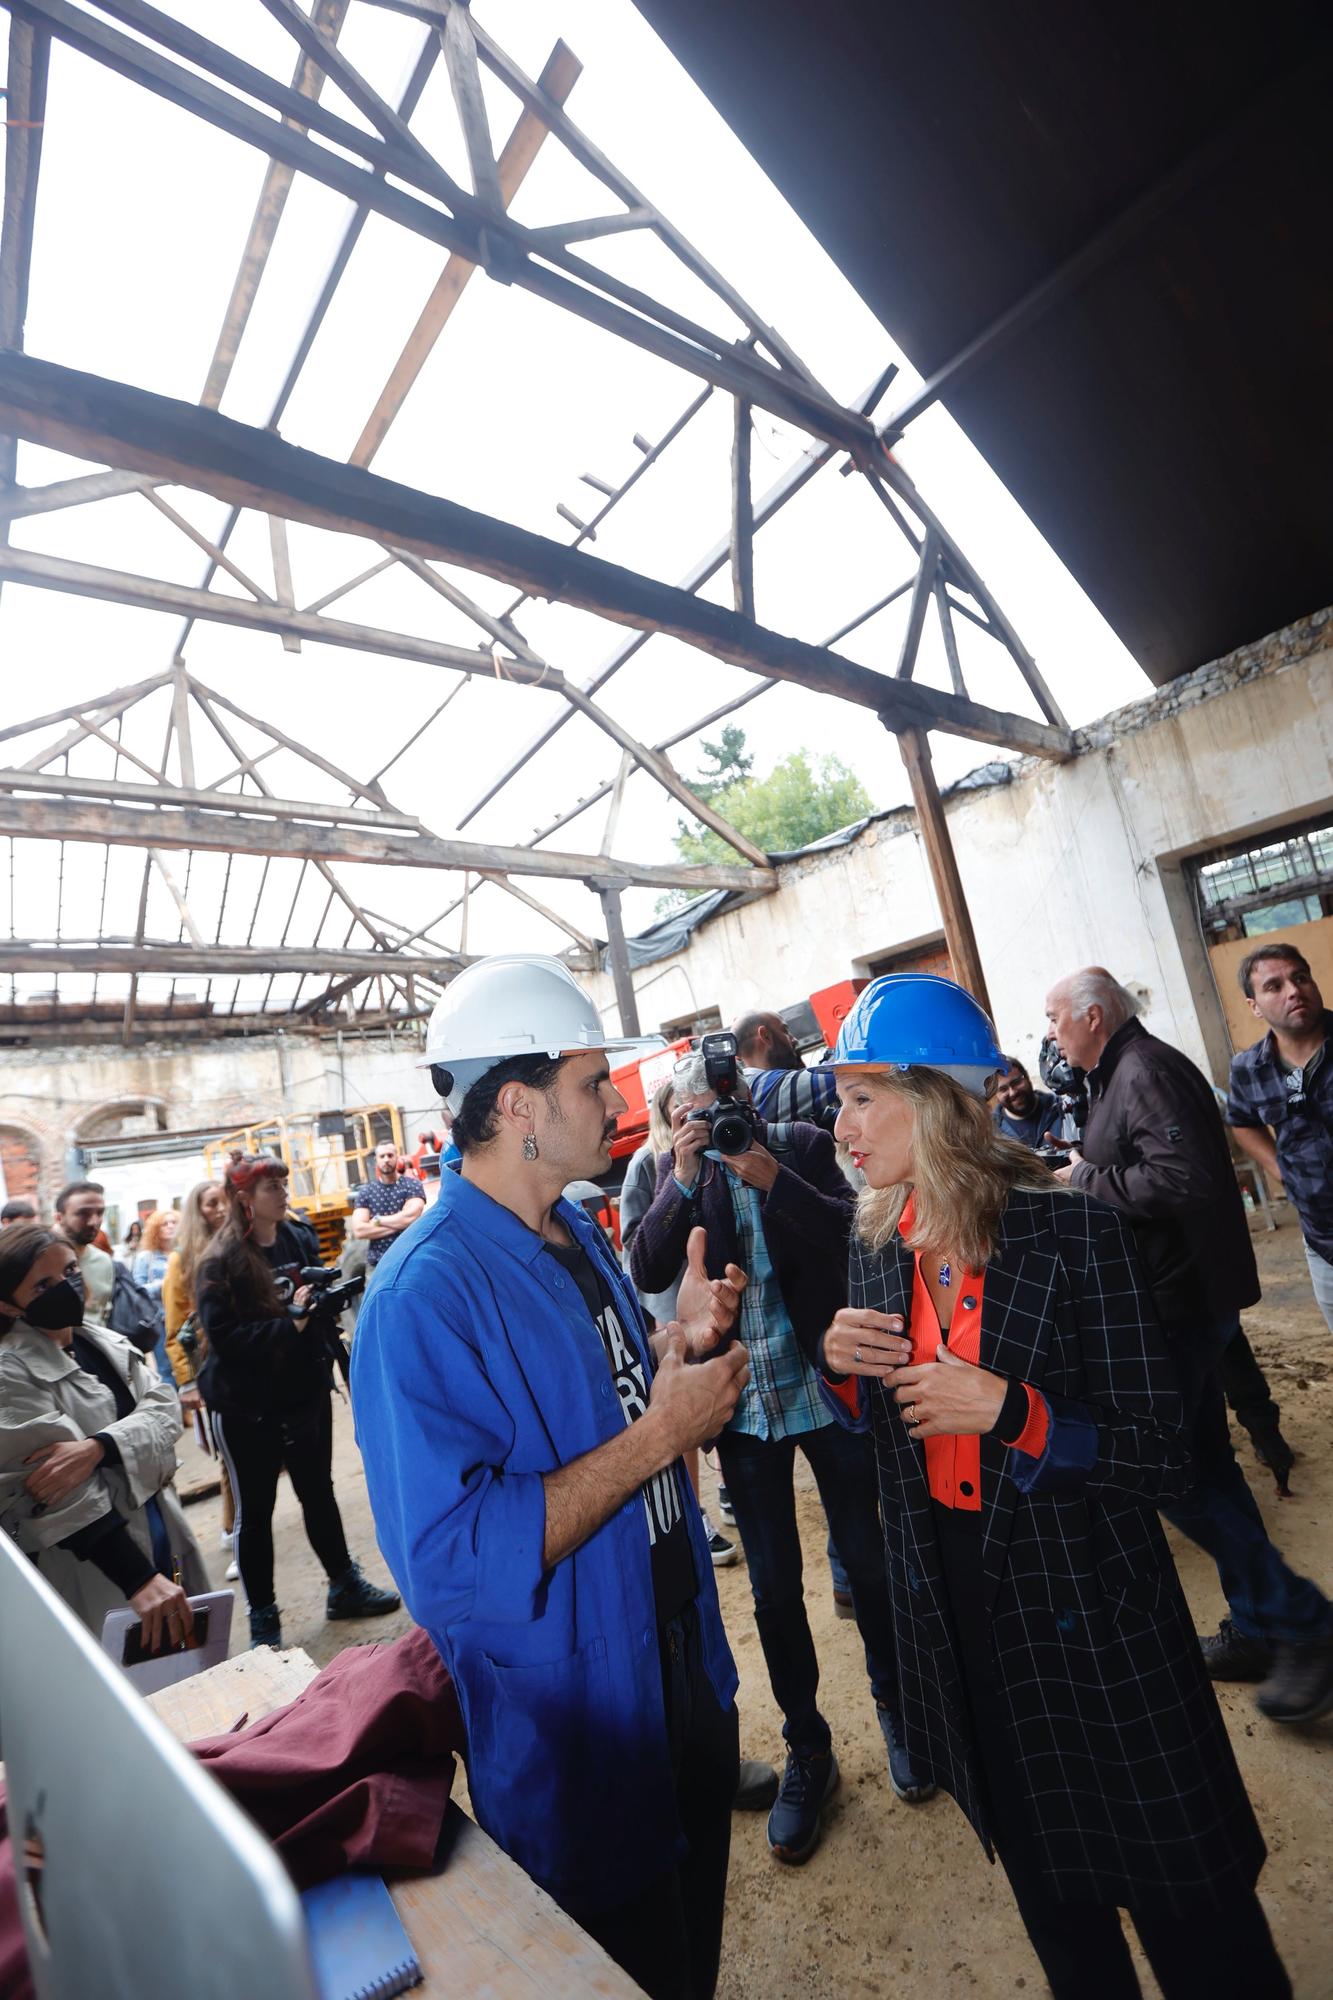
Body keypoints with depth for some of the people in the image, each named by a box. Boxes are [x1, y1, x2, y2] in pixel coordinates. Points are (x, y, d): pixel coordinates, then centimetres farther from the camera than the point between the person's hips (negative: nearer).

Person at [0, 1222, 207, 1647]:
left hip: (160, 1535, 6)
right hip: (94, 1572, -6)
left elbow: (163, 1408, -7)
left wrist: (97, 1448, -27)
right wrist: (140, 1579, -27)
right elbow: (69, 1498, -23)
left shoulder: (105, 1342, 3)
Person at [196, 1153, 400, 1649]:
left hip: (306, 1390, 5)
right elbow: (223, 1335, -22)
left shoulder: (300, 1237, -1)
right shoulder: (220, 1262, -15)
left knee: (319, 1492, 18)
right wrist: (289, 1325, -27)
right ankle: (262, 1618, 28)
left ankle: (344, 1587, 35)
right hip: (246, 1406, -5)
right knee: (255, 1511, 10)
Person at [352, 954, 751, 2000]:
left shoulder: (582, 1237, -1)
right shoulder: (426, 1294, -29)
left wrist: (679, 1341, -8)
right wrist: (659, 1433, -30)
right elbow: (452, 1561, -31)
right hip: (574, 1731, -7)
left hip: (685, 1666, 8)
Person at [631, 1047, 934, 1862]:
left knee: (868, 1558, 17)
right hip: (744, 1402, 1)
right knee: (774, 1585, 14)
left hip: (829, 1385, -1)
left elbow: (851, 1236, -17)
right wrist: (685, 1177, -24)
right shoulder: (678, 1168, -2)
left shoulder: (805, 1147, -6)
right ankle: (807, 1749, 37)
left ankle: (895, 1705, 44)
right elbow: (648, 1272, -12)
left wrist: (769, 1175, -29)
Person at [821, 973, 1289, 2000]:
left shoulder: (1076, 1232, -21)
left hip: (1087, 1617, -5)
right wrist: (843, 1366, -13)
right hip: (954, 1608, 5)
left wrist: (1010, 1408, -30)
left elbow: (1164, 1459, -16)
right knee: (1048, 1886, 27)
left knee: (1186, 1910, 17)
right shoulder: (878, 1246, -5)